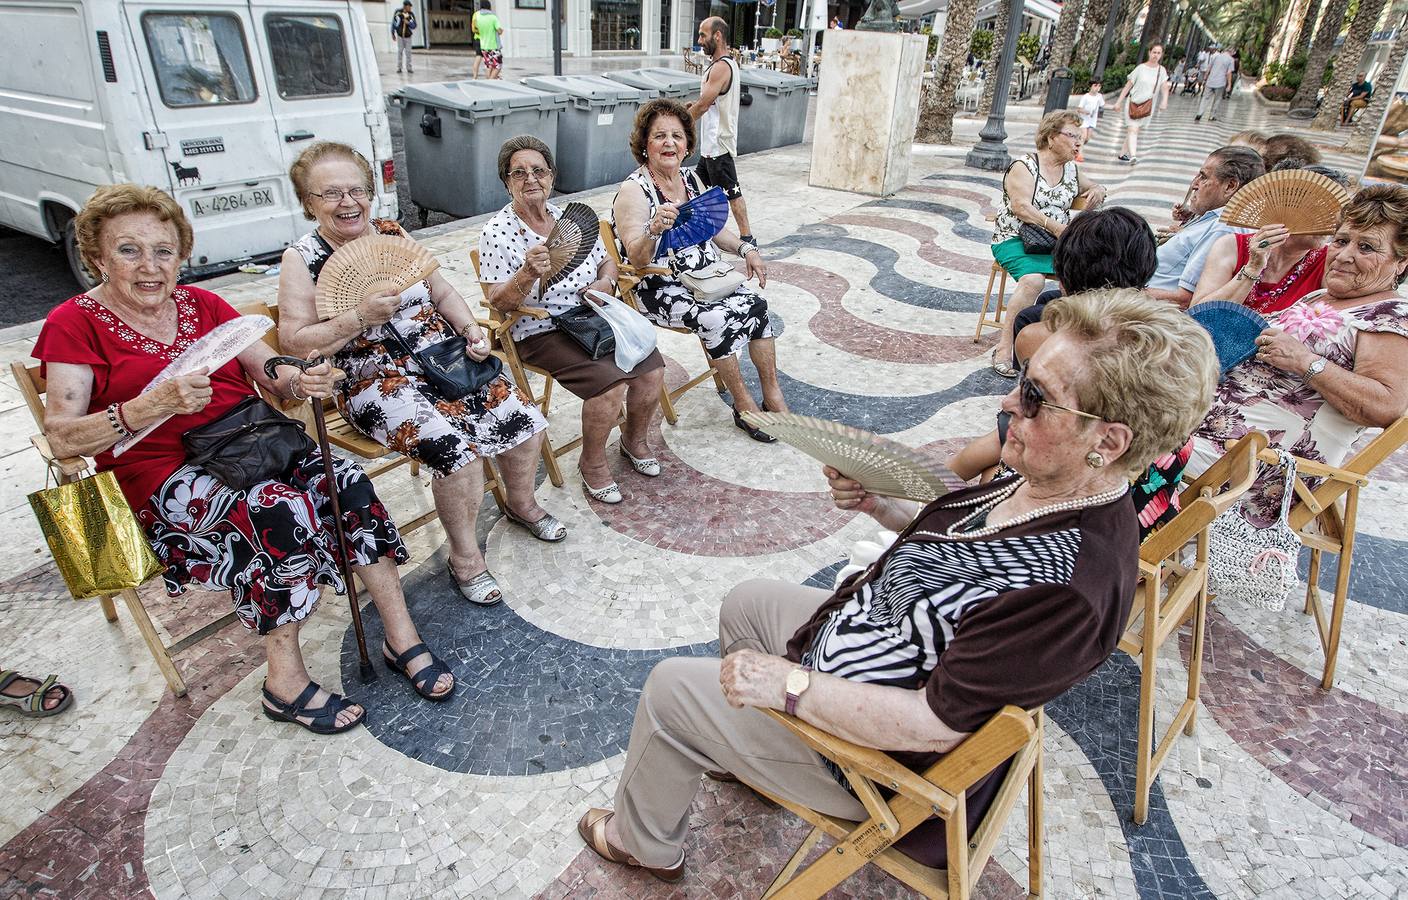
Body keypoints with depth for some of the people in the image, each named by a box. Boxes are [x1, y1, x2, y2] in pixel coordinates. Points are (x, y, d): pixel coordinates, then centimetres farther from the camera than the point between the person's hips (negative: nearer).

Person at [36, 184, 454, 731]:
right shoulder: (74, 324, 1)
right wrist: (154, 405, -30)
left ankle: (402, 637, -15)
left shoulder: (203, 305, 16)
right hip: (161, 475, -4)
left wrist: (304, 383, -17)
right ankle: (286, 683, -19)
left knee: (349, 486, -23)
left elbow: (275, 375, 9)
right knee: (279, 511, -33)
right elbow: (61, 438, -12)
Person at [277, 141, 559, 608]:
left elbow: (442, 293, 15)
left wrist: (470, 329, -4)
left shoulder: (394, 234, 9)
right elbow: (294, 342, -9)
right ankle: (465, 556, -3)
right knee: (456, 450, -27)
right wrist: (360, 317, -20)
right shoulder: (302, 259, -4)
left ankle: (521, 503, 22)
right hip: (374, 380, -5)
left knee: (524, 419, -9)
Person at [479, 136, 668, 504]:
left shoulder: (569, 218, 9)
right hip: (541, 332, -6)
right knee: (610, 384, -25)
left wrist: (606, 281, -5)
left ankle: (634, 439, 18)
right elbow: (499, 303, -13)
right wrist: (528, 274, -32)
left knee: (651, 368, -11)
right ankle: (592, 464, 1)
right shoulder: (496, 233, -8)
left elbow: (606, 260, 18)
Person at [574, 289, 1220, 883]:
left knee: (671, 687, 4)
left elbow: (932, 726, -33)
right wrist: (880, 505, -6)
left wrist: (786, 683, -28)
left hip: (878, 753, -9)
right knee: (746, 601, 25)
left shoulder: (1072, 585, -37)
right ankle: (742, 752, 52)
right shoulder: (1048, 483, -10)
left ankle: (645, 844, 36)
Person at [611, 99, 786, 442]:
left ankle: (772, 393, -9)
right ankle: (743, 404, -11)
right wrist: (654, 230, -39)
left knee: (755, 302, -17)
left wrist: (746, 249, 3)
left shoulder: (691, 180, 10)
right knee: (717, 318, -29)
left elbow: (714, 229, 20)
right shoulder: (633, 190, -12)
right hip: (660, 289, -7)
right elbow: (638, 260, -20)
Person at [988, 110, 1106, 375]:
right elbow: (1021, 206, -16)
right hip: (1015, 239, -6)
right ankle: (1004, 348, -32)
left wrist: (1097, 192, 13)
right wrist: (1054, 226, -25)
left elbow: (1090, 187, 39)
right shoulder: (1023, 167, -1)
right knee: (1033, 279, -35)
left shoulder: (1071, 169, 19)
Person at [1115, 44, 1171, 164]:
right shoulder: (1141, 68, -3)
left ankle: (1123, 154, 17)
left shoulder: (1161, 71, 5)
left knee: (1134, 130, 8)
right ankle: (1133, 156, -31)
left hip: (1147, 107, 4)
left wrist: (1164, 101, -22)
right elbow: (1128, 85, -1)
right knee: (1133, 130, -17)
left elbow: (1165, 87, -4)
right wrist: (1119, 102, -4)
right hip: (1133, 103, -4)